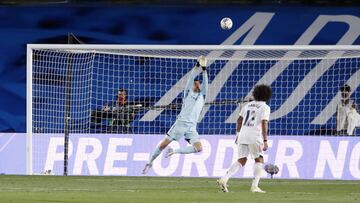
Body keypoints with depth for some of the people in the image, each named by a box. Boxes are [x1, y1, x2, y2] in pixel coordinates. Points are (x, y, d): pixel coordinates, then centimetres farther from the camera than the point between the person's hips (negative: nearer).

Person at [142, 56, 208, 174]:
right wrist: (197, 66, -8)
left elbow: (205, 83, 4)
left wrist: (204, 69, -6)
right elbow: (191, 78, 0)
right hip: (181, 123, -2)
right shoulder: (188, 93, 12)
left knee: (198, 148, -18)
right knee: (164, 144, -3)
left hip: (192, 127, 2)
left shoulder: (202, 96, 17)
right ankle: (150, 162, 13)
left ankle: (175, 151, 0)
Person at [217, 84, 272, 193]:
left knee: (241, 161, 7)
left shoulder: (248, 105, 18)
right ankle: (254, 186, 2)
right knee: (259, 160, 10)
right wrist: (265, 141, -15)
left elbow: (239, 120, 20)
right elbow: (264, 124, -12)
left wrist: (238, 134, 29)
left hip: (243, 135, 5)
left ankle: (224, 179, -11)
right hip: (254, 136, -5)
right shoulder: (265, 107, -1)